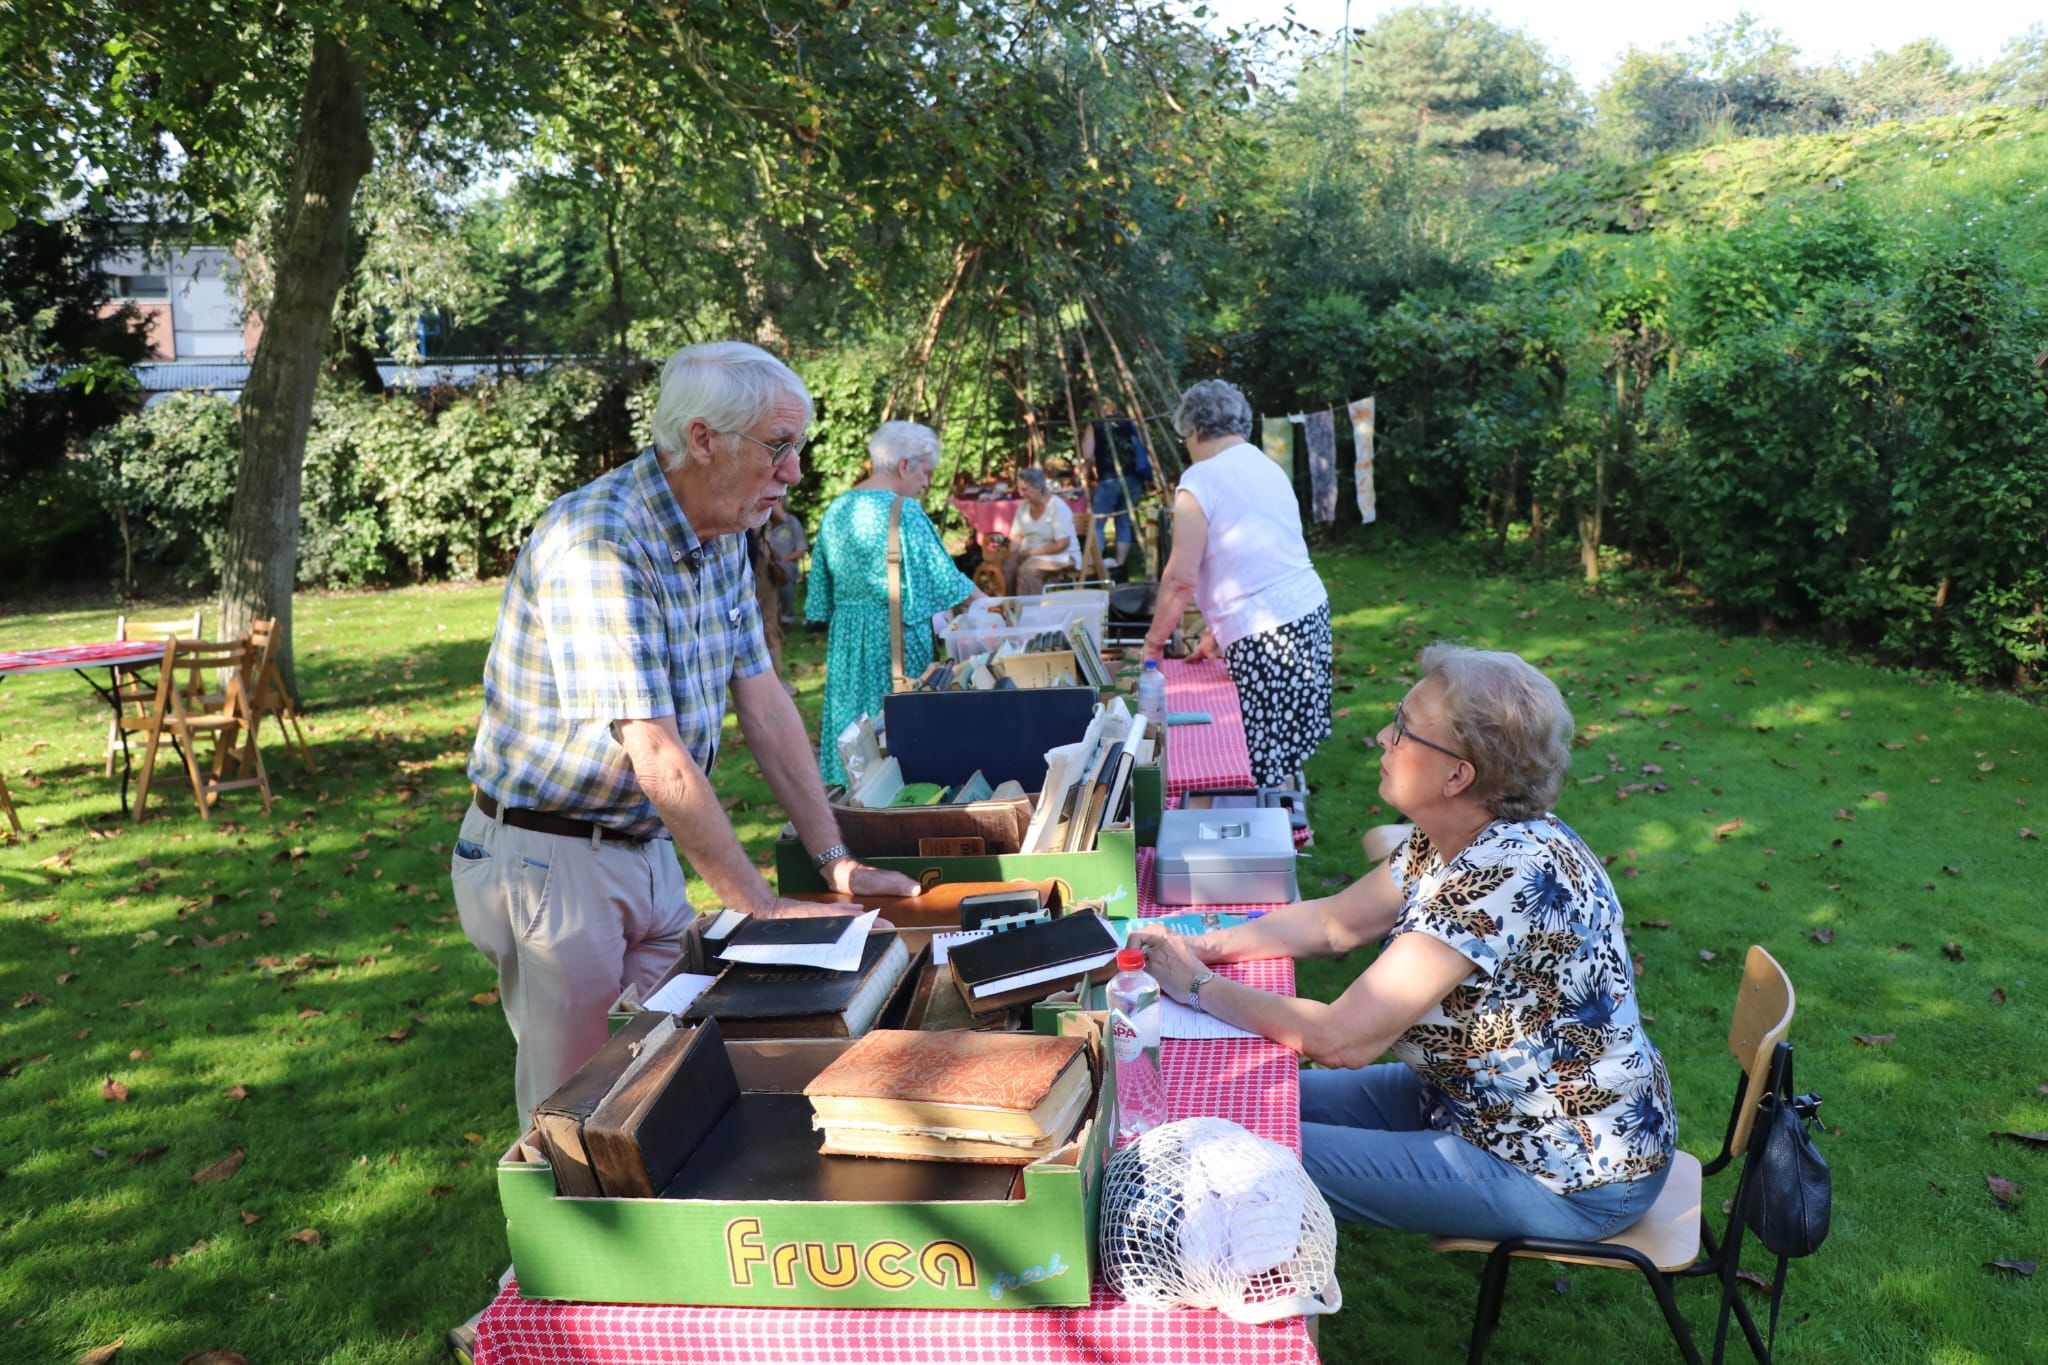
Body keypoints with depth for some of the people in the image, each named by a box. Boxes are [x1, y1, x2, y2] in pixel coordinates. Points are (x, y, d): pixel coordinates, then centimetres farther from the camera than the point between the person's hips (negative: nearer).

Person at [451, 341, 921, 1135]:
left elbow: (764, 703, 4)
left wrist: (834, 861, 1)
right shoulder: (599, 543, -25)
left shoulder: (724, 539, 3)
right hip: (551, 860, -8)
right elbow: (659, 761, -28)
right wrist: (763, 907, -24)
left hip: (651, 851, 8)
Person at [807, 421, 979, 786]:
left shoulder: (837, 510, 10)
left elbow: (823, 597, 14)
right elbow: (944, 578, -11)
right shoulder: (902, 512, -13)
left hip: (844, 640, 7)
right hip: (895, 637, -7)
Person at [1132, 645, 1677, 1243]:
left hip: (1574, 1182, -9)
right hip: (1484, 1100, 9)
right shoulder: (1448, 841, -4)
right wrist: (1199, 946, -4)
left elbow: (1343, 1039, -33)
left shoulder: (1505, 873, -33)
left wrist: (1197, 986, -19)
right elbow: (1335, 921, 9)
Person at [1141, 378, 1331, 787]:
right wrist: (1215, 634, 22)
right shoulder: (1269, 469, 17)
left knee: (1265, 763, -2)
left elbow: (1181, 578, -10)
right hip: (1311, 611, 9)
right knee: (1285, 756, 15)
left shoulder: (1201, 480, -8)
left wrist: (1155, 638, 4)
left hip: (1265, 635, -9)